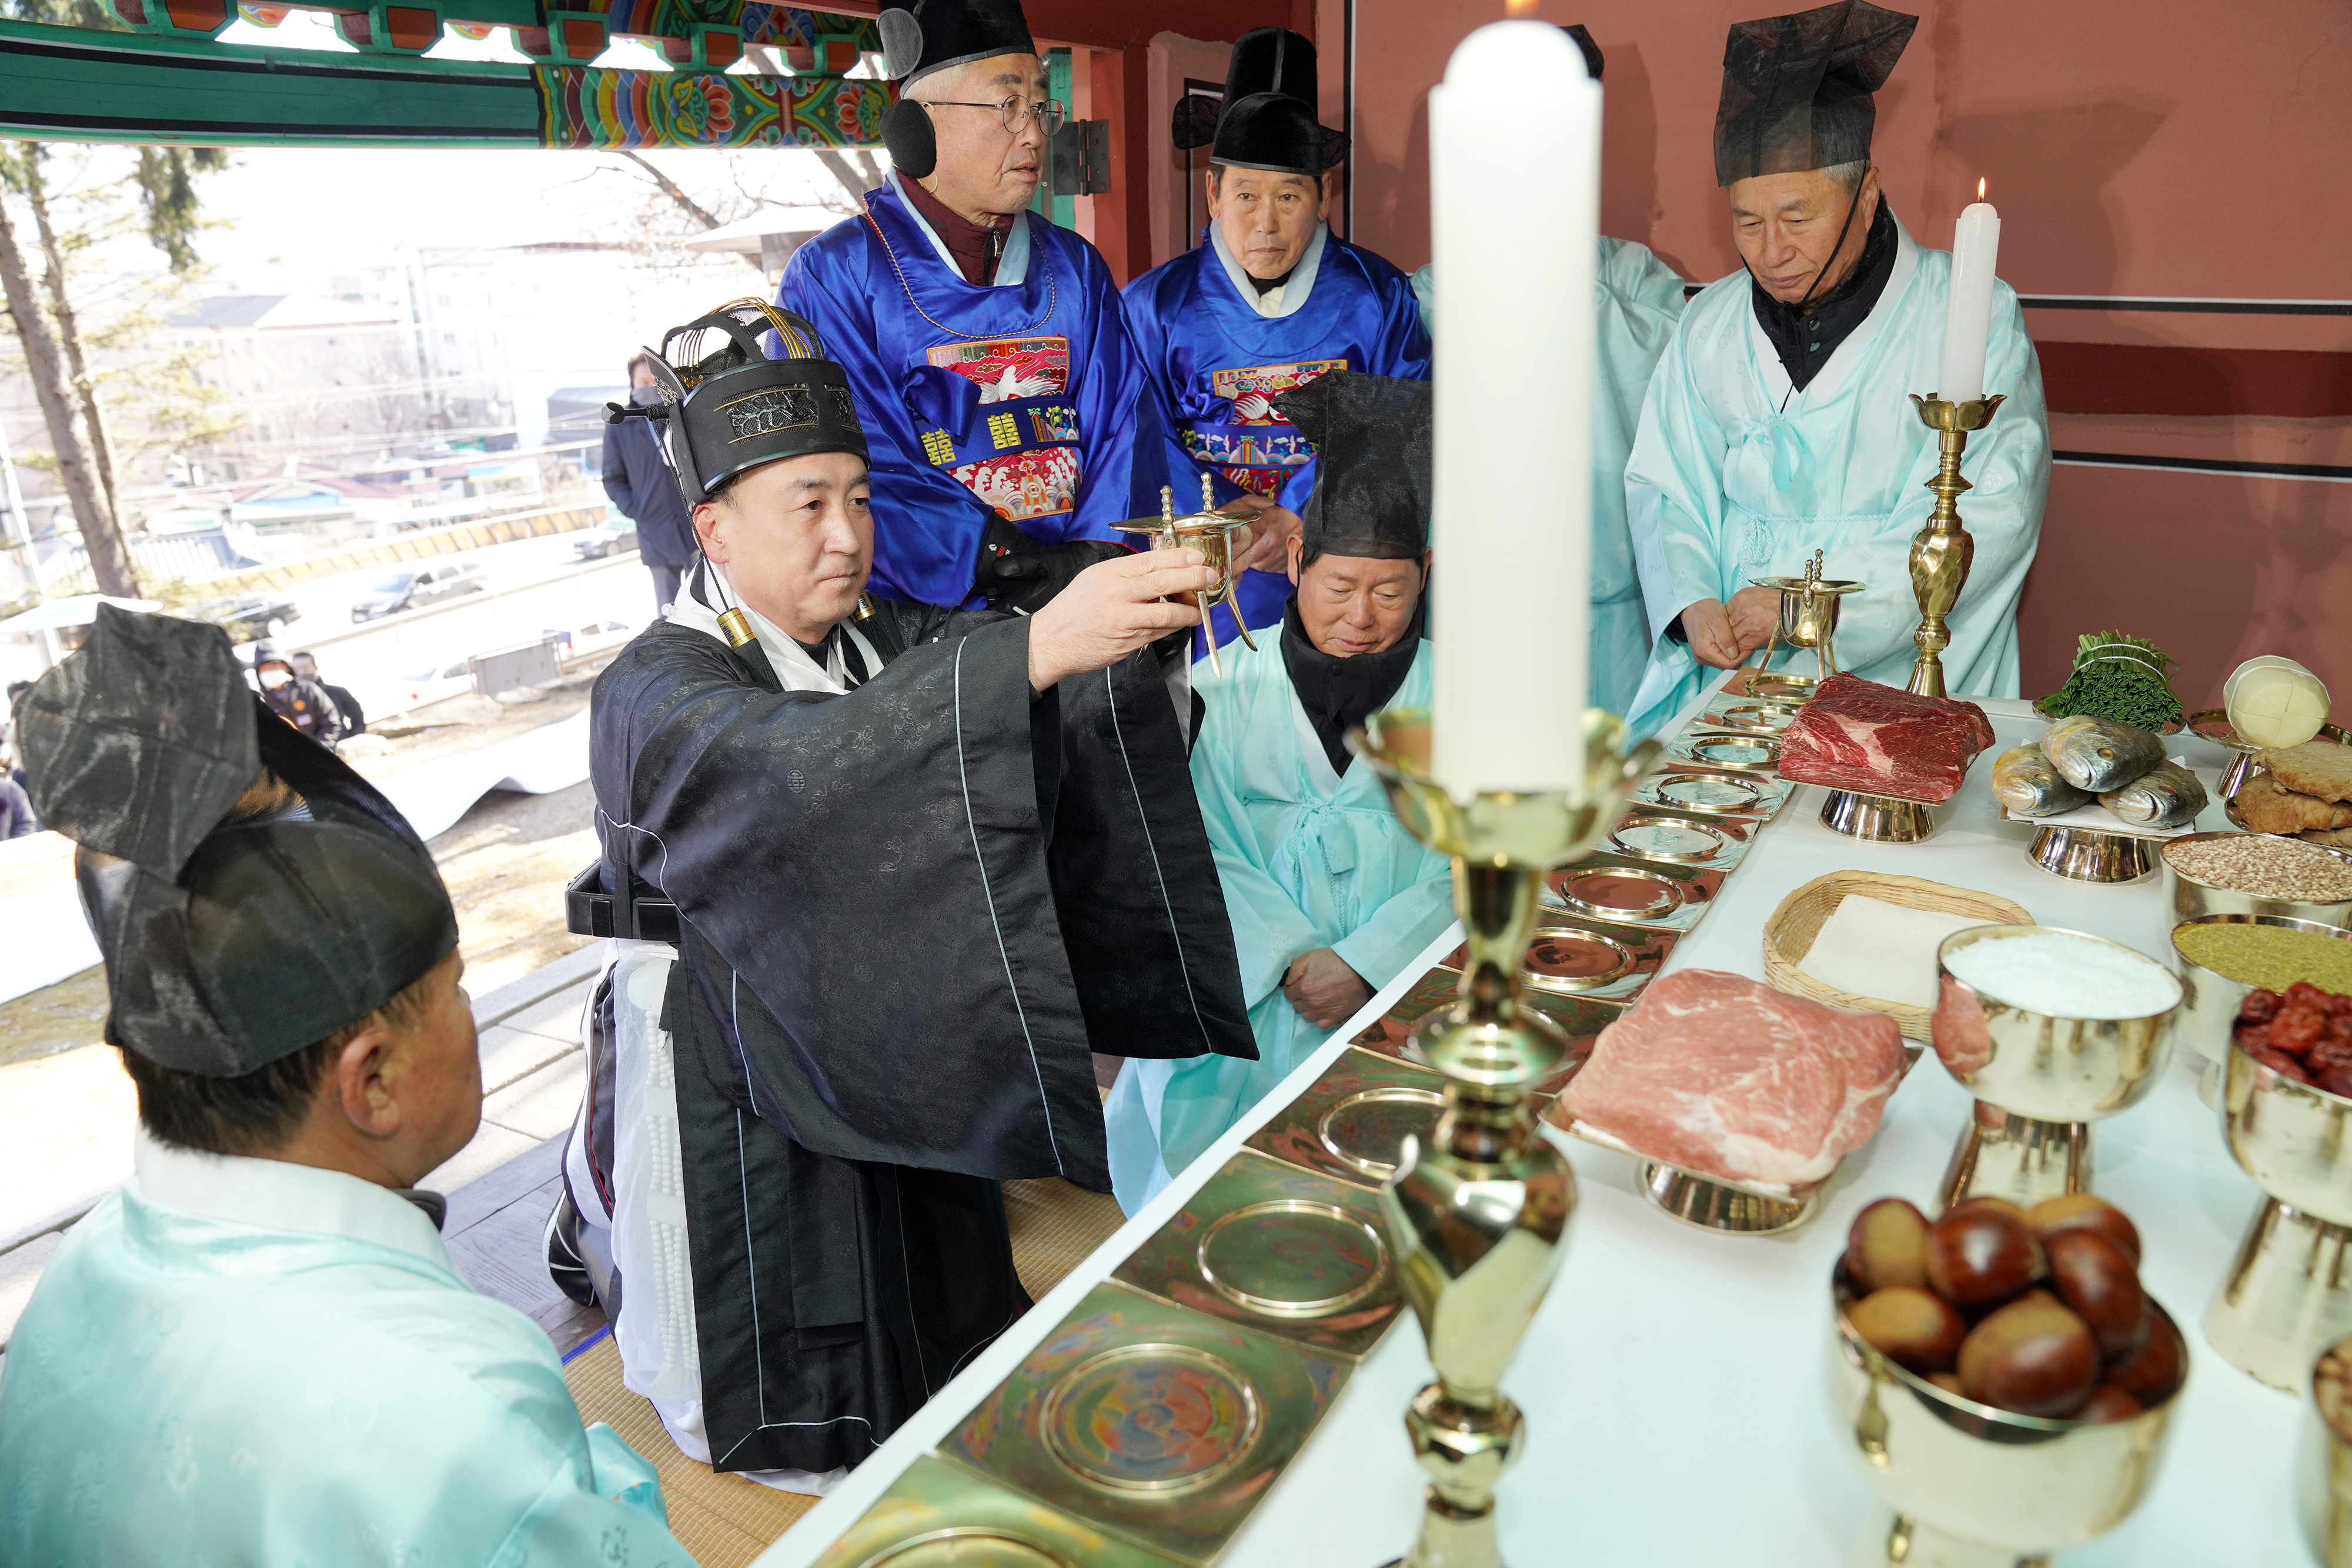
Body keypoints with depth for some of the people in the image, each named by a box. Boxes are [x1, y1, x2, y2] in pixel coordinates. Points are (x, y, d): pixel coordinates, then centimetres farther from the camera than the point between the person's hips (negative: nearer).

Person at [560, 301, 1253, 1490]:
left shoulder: (884, 643, 1)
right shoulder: (654, 696, -19)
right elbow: (799, 770, -41)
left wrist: (1147, 608, -36)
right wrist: (1038, 646, -52)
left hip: (889, 1068, 6)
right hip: (730, 1099, -6)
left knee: (922, 1366, 20)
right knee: (792, 1428, 10)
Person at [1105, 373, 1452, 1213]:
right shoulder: (1227, 693, 4)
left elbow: (1468, 868, 0)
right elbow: (1207, 852, 1)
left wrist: (1367, 965, -11)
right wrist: (1290, 959, -12)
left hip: (1405, 983, 0)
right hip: (1252, 984, 0)